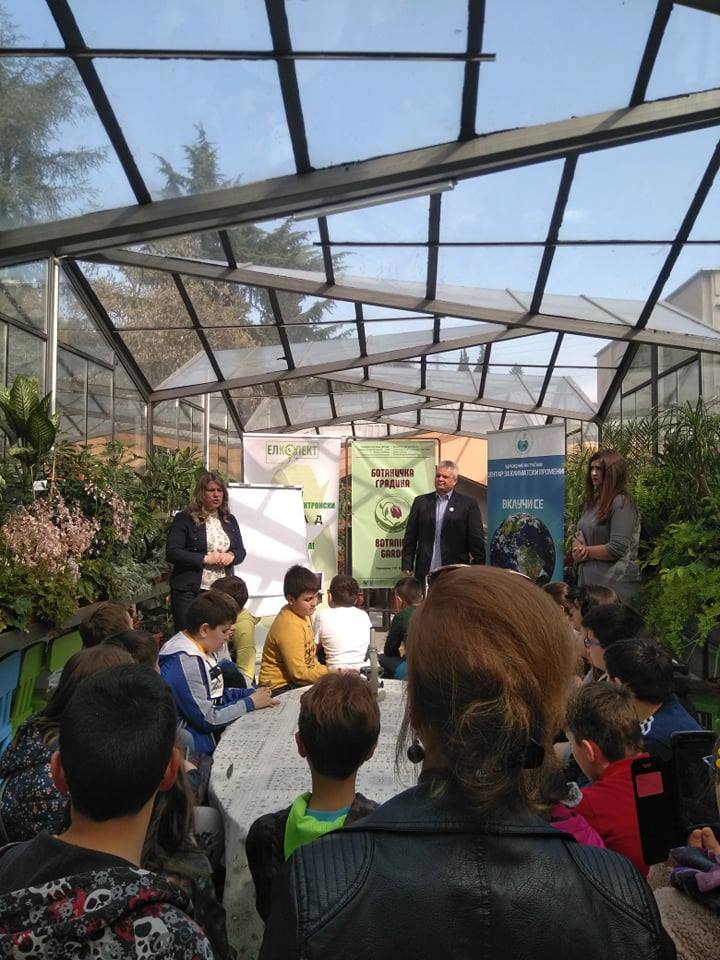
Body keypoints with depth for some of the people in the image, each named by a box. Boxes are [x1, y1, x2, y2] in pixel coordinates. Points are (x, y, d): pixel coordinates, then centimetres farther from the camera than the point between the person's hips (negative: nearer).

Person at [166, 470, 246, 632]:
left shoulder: (230, 520, 13)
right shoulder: (184, 519, -3)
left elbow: (241, 551, 16)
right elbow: (172, 553, -12)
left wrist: (231, 556, -8)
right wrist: (205, 559, -18)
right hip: (189, 591, -4)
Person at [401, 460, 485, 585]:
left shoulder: (468, 504, 3)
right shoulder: (421, 502, 11)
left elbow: (477, 541, 0)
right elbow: (410, 537, 10)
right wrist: (407, 565, 3)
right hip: (424, 573, 2)